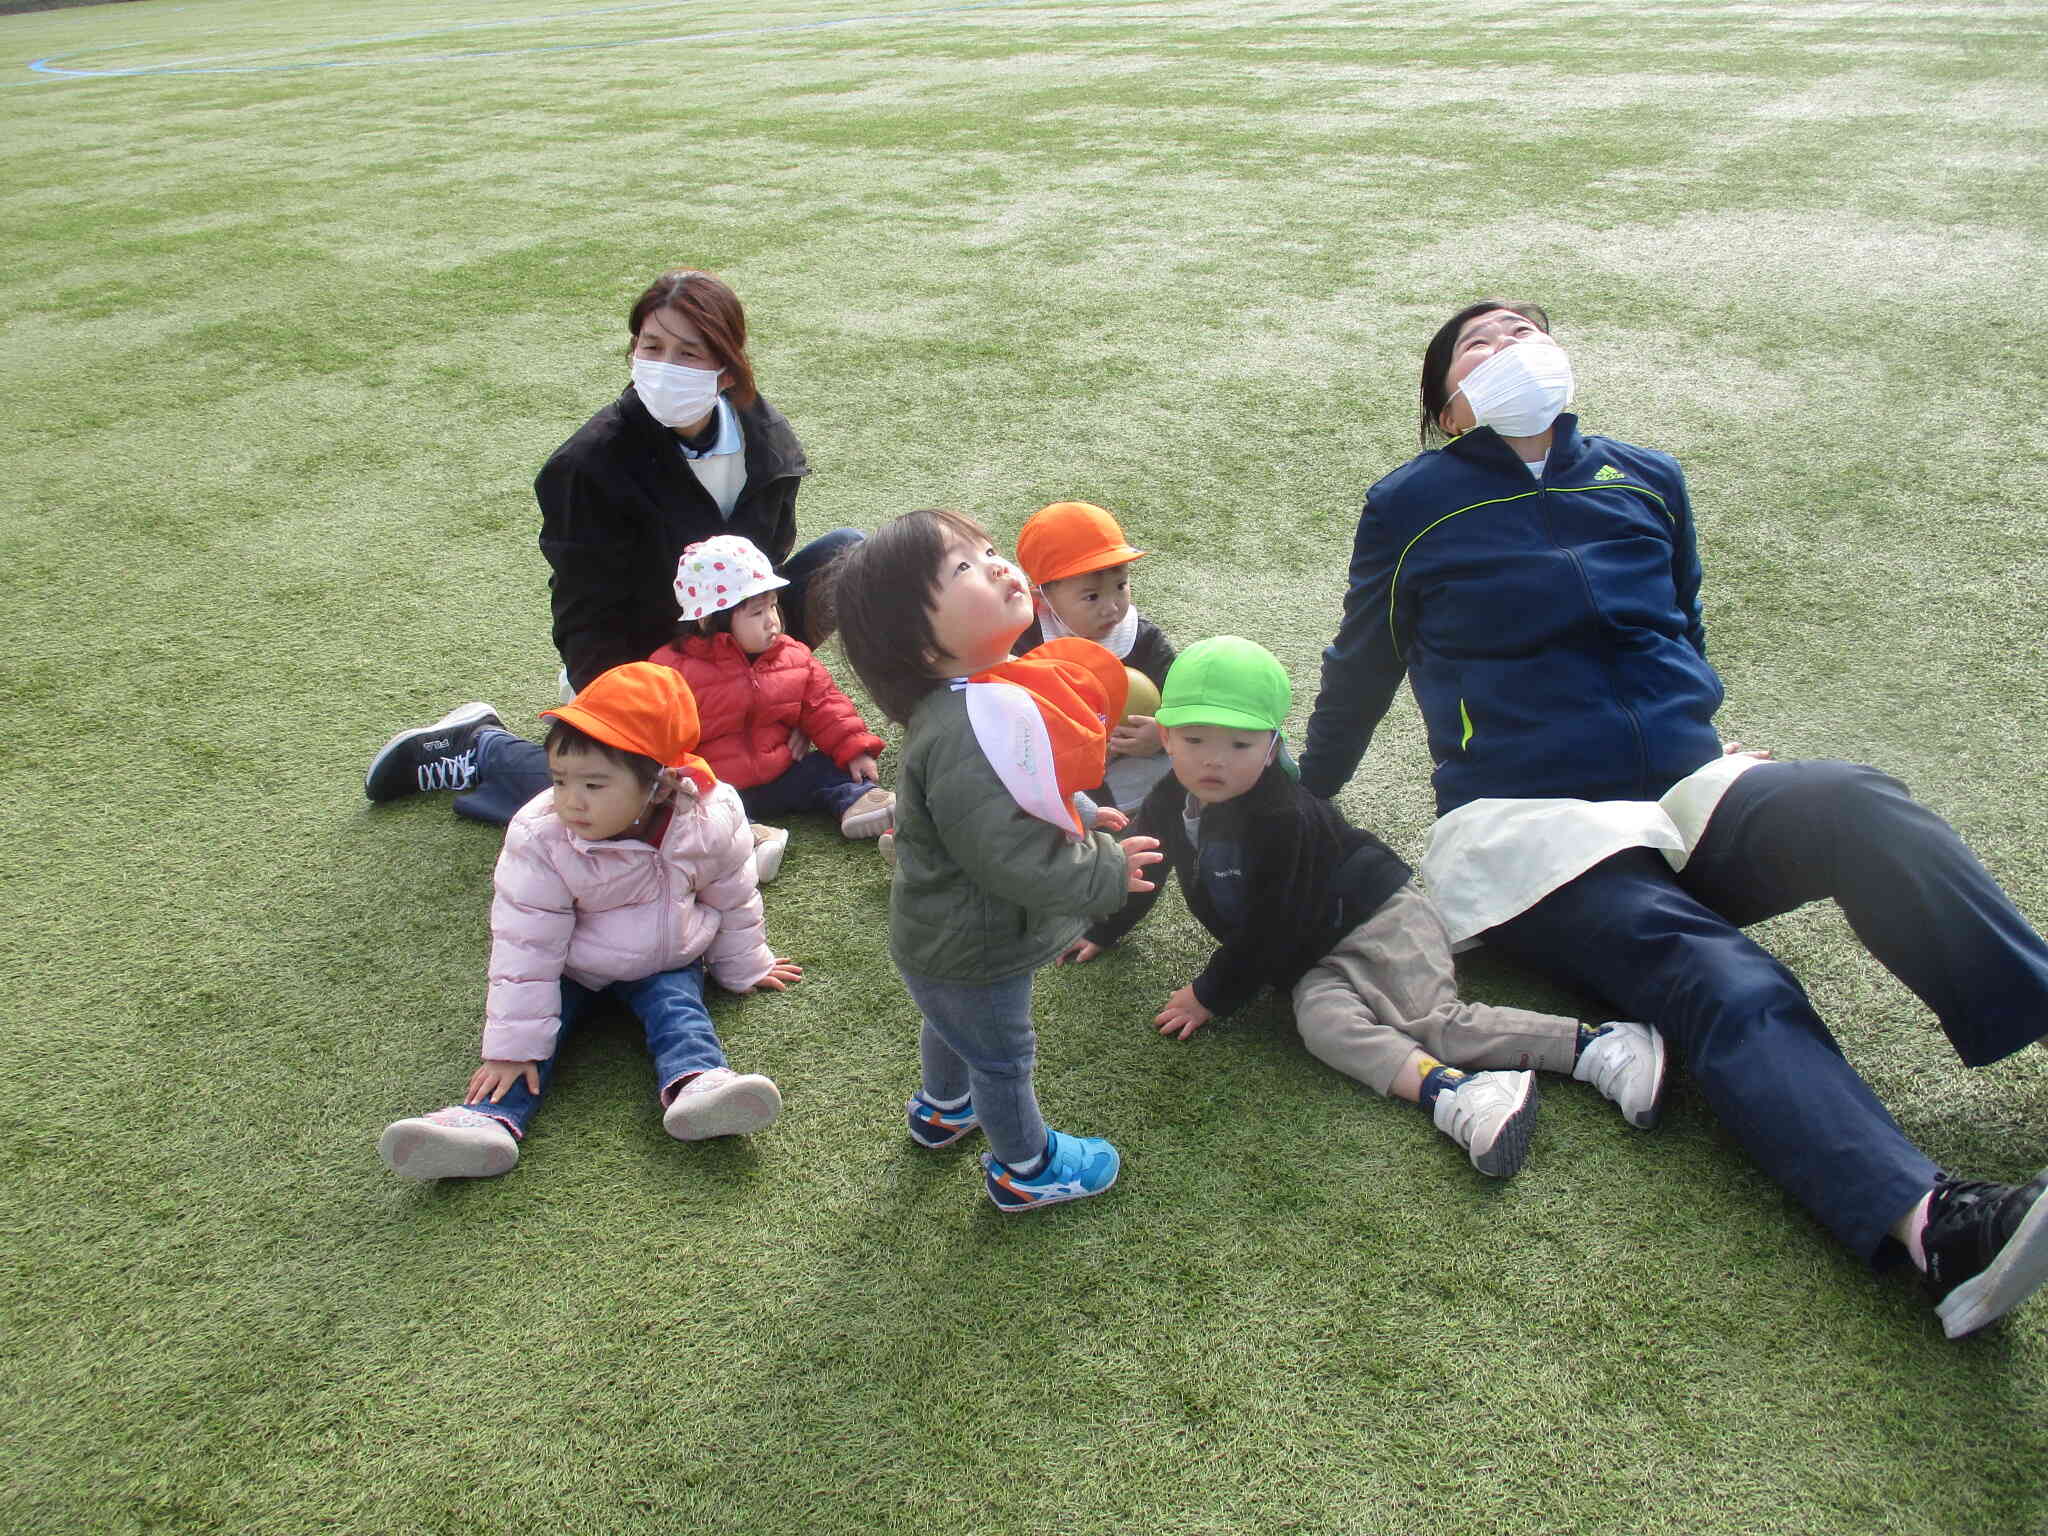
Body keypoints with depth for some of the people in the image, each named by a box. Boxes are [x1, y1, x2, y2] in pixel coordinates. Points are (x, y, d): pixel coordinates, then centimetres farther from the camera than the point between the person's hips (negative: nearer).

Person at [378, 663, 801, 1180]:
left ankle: (695, 1084, -47)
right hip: (567, 966, 0)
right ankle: (489, 1116, -35)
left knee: (677, 1009, -25)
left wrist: (745, 967, 10)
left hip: (664, 962, 0)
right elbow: (525, 946, -24)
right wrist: (511, 1047, -25)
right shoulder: (539, 838, -27)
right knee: (538, 1022, -21)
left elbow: (733, 902, -4)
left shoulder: (709, 823, -24)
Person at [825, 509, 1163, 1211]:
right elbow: (1009, 857, -37)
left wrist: (1079, 818, 0)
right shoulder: (962, 737, -38)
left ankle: (941, 1107, 63)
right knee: (1002, 1057, 18)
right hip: (972, 954, -9)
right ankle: (1026, 1168, 44)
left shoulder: (990, 692, -7)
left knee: (952, 1024, 34)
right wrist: (1106, 870, -25)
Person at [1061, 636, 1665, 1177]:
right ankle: (1452, 1095, -42)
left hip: (1376, 914, -7)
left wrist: (1211, 997, -14)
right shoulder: (1170, 802, 0)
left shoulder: (1281, 818, -25)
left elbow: (1272, 930, -22)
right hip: (1317, 959, 7)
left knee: (1433, 1020, -25)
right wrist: (1103, 930, 32)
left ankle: (1594, 1045, -23)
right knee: (1321, 1019, -25)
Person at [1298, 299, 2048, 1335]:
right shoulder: (1410, 508, 7)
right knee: (1726, 989, -31)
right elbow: (1359, 677, 17)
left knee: (1857, 807, -29)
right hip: (1528, 823, -4)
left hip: (1685, 792, 5)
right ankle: (1932, 1226, -49)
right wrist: (1293, 812, 22)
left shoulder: (1647, 480, 18)